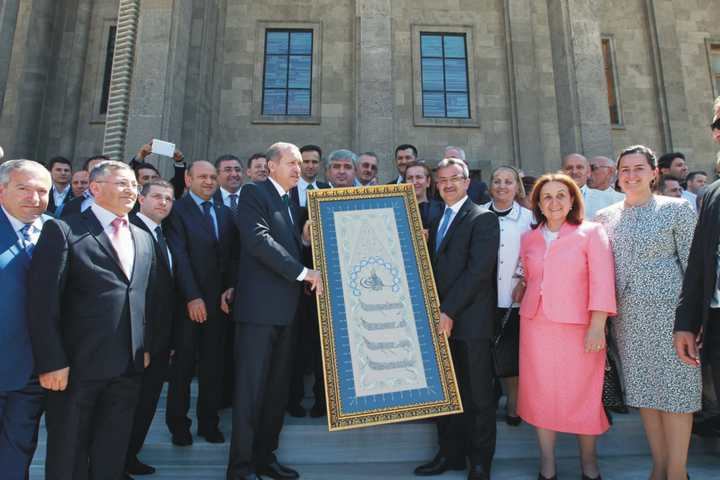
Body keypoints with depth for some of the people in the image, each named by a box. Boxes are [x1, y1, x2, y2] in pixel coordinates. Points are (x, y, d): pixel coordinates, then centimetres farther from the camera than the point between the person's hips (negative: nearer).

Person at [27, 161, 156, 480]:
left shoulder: (144, 238, 13)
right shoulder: (63, 230, -5)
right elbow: (42, 301, -11)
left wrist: (146, 346, 9)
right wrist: (51, 361, -14)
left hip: (129, 365, 5)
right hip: (78, 365, -5)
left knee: (112, 453, 17)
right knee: (67, 452, 13)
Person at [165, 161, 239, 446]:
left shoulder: (225, 213, 13)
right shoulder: (177, 210, -2)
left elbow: (233, 255, 9)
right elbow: (179, 257, -10)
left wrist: (230, 288, -4)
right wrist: (192, 297, -15)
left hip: (219, 299, 4)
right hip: (188, 301, -4)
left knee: (213, 364, 10)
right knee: (183, 364, 7)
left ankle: (209, 423, 23)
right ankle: (179, 425, 23)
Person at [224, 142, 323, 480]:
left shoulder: (291, 202, 20)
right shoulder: (254, 193, -4)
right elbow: (258, 240, -18)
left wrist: (306, 238, 0)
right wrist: (303, 272, -18)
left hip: (286, 308, 8)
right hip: (259, 305, -8)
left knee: (278, 388, 13)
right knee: (250, 388, -1)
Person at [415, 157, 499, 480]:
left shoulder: (483, 219, -6)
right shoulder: (437, 221, 17)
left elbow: (478, 270, -16)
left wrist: (449, 311, -18)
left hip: (470, 320, -6)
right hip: (441, 320, 6)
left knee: (478, 395, 6)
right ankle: (450, 454, 28)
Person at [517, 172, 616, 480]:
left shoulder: (591, 232, -2)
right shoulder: (529, 239, 9)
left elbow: (601, 280, -9)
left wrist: (597, 325, -16)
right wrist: (522, 287, 2)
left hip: (579, 327, -3)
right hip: (536, 325, 3)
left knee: (581, 395, 6)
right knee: (541, 393, 7)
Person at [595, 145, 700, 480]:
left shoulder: (676, 208, -1)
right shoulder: (605, 216, 9)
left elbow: (693, 263, -4)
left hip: (668, 307, -4)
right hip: (626, 313, 4)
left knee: (674, 389, 0)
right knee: (643, 389, 11)